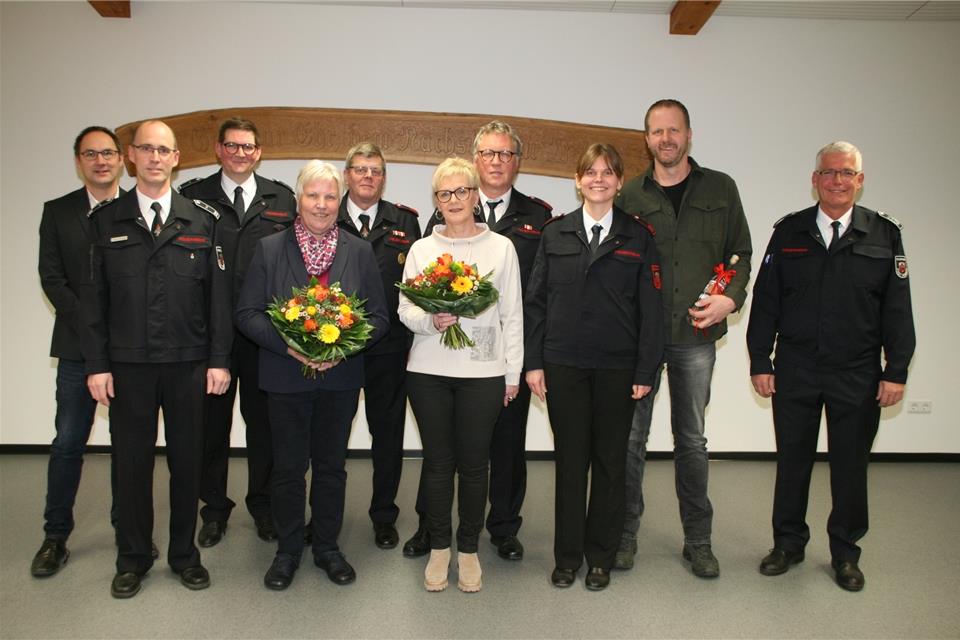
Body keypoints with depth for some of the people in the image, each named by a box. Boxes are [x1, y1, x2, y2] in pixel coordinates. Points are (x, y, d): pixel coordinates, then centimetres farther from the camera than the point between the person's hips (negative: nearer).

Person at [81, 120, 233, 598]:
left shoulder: (202, 219, 3)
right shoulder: (107, 219, 4)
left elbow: (218, 294, 1)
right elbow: (93, 297, 3)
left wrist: (218, 358, -4)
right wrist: (96, 364, -3)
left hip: (188, 363, 0)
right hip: (127, 363, 0)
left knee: (187, 460, 10)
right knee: (131, 461, 10)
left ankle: (184, 553, 27)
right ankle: (132, 558, 27)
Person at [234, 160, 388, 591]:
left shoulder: (360, 252, 4)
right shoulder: (269, 249, 0)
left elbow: (379, 316, 2)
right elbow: (246, 313, -3)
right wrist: (287, 344, -17)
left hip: (341, 376, 1)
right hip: (286, 376, -1)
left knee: (331, 466, 12)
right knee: (288, 467, 8)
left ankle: (327, 547, 29)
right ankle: (287, 550, 27)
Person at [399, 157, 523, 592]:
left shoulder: (501, 247, 4)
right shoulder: (421, 249, 8)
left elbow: (512, 315, 4)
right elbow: (405, 310, 5)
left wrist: (513, 373, 2)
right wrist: (431, 321, -16)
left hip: (483, 372, -1)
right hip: (429, 370, 1)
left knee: (473, 462, 5)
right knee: (437, 459, 9)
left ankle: (469, 550, 24)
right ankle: (439, 547, 26)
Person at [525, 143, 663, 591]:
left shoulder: (638, 238, 3)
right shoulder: (555, 234, 6)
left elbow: (650, 309, 1)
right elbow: (536, 300, 5)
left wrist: (646, 371, -4)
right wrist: (533, 362, 0)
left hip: (617, 367, 0)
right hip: (563, 365, 1)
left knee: (610, 461, 9)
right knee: (570, 461, 8)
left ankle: (600, 557, 25)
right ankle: (567, 556, 23)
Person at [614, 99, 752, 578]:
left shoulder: (720, 189, 5)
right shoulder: (631, 195, 4)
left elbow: (742, 253, 9)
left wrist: (730, 298, -9)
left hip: (696, 336, 1)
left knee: (691, 439, 11)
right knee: (631, 436, 5)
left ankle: (698, 540, 25)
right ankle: (625, 534, 21)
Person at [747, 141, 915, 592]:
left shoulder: (884, 235, 2)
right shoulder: (789, 232, 3)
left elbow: (897, 309, 1)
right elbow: (765, 300, 2)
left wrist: (896, 371, -4)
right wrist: (760, 361, -2)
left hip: (858, 374, 0)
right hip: (795, 370, 1)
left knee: (851, 466, 10)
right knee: (792, 461, 10)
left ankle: (845, 553, 28)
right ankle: (788, 543, 28)